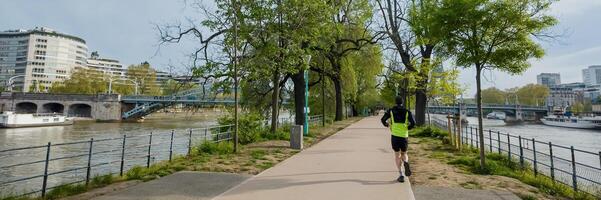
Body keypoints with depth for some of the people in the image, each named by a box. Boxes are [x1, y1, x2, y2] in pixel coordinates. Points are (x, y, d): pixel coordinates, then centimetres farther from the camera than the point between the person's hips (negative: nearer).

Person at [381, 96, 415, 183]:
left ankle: (401, 175, -2)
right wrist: (407, 128, 13)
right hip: (404, 136, 1)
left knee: (397, 155, 11)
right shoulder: (407, 112, 5)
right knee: (404, 154, 20)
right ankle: (406, 163, -14)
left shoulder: (391, 110, 4)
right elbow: (413, 123, -7)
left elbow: (383, 119, -7)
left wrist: (386, 124, 16)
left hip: (394, 135, -1)